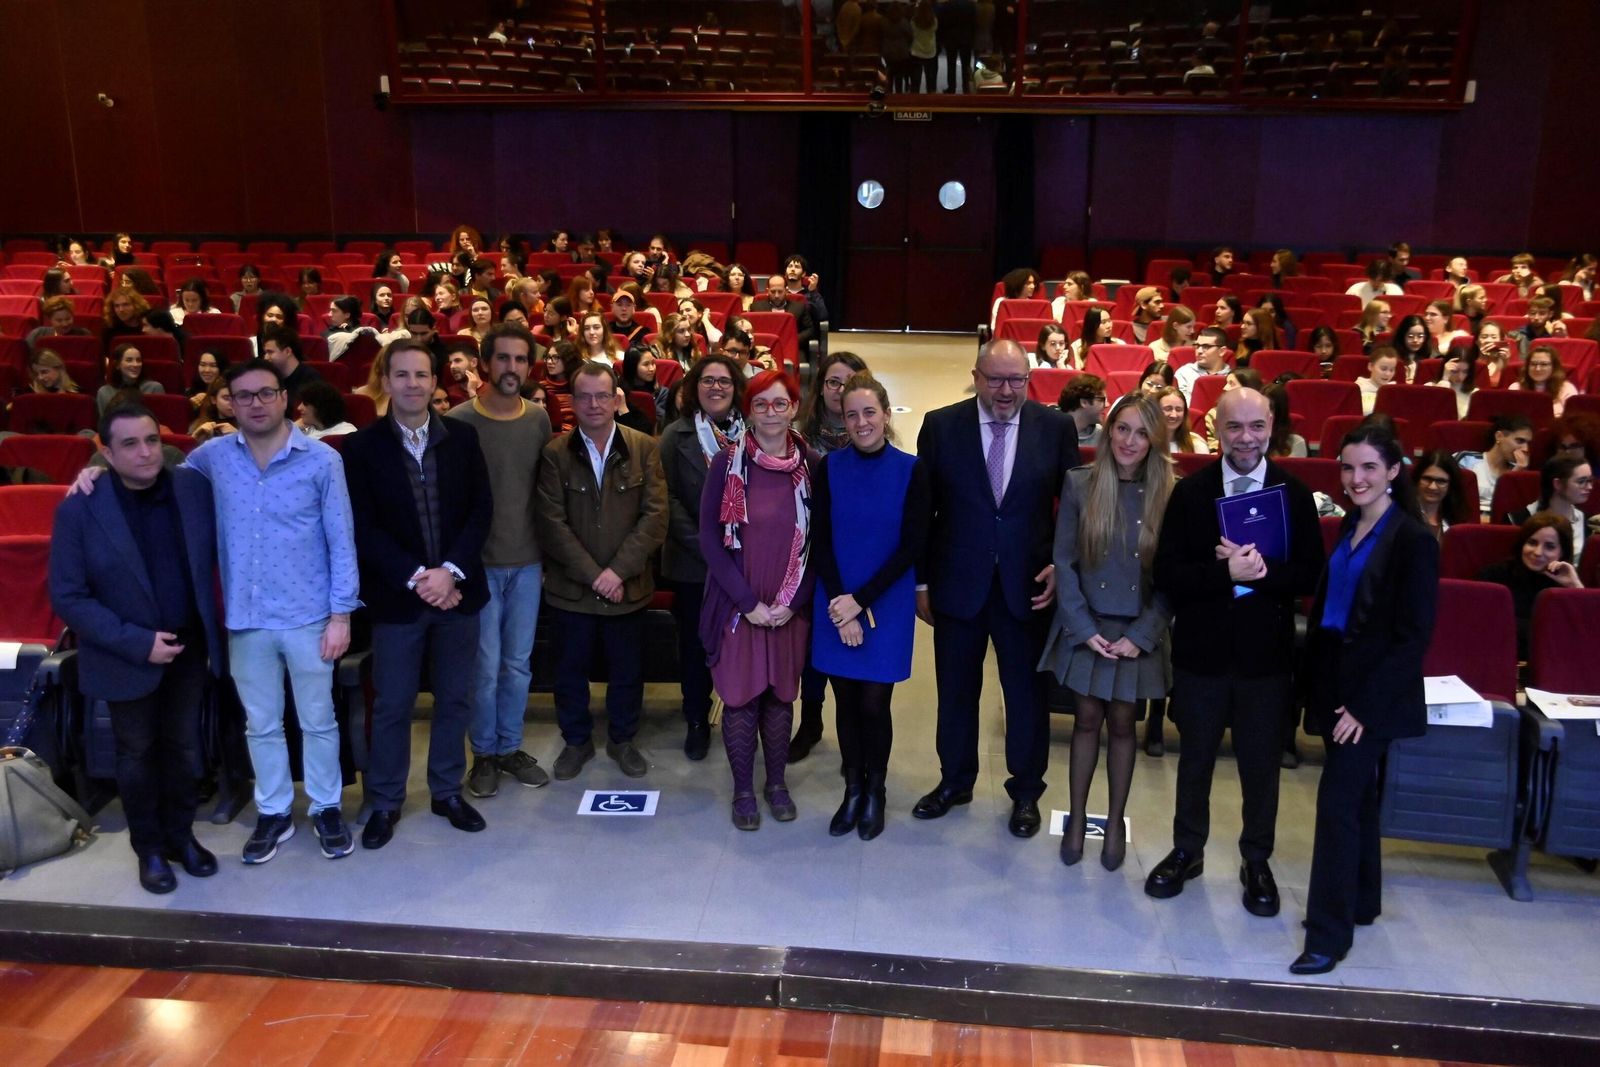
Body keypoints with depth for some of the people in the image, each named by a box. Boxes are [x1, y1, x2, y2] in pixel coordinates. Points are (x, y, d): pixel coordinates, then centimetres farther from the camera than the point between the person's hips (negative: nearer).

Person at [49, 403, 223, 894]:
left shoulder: (195, 487, -9)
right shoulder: (79, 509, -16)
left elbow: (219, 550, 5)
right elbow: (68, 597, -14)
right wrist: (137, 643, -20)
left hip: (190, 646, 3)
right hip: (127, 657, -2)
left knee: (183, 746, 18)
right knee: (137, 754, 15)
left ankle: (180, 834, 38)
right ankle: (149, 848, 34)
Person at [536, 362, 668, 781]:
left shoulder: (644, 448, -4)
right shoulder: (555, 454, -5)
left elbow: (655, 517, -8)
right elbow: (552, 524, -9)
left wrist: (617, 571, -15)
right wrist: (593, 575, -15)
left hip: (628, 586, 0)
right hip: (571, 587, 0)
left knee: (627, 670, 13)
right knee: (570, 670, 13)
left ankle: (622, 739, 34)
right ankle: (576, 741, 33)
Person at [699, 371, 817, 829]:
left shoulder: (812, 466, -2)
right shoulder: (727, 463, -6)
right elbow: (710, 539, -6)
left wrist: (792, 601, -7)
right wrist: (748, 602, -10)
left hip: (792, 608, 1)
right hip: (738, 606, -1)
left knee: (781, 696, 11)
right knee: (741, 697, 5)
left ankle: (777, 782, 29)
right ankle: (743, 789, 22)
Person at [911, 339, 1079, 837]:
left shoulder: (1056, 428, -4)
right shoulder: (941, 425, -5)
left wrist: (1063, 566, -8)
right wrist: (922, 581, -1)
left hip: (1029, 585, 0)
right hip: (958, 584, 0)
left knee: (1027, 694, 11)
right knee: (955, 690, 15)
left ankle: (1026, 791, 31)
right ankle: (955, 781, 36)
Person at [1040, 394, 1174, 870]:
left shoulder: (1169, 493, -7)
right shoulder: (1079, 484, -7)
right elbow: (1064, 562, -4)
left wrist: (1141, 635, -10)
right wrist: (1085, 629, -9)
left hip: (1137, 632, 0)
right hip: (1085, 627, 0)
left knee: (1121, 724, 11)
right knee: (1086, 720, 9)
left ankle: (1116, 822, 27)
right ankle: (1077, 818, 24)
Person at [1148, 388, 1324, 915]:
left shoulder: (1295, 494, -4)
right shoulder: (1190, 492, -5)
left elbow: (1310, 575, -7)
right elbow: (1167, 575, -10)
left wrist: (1262, 572, -24)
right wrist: (1225, 574, -24)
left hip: (1265, 653, 0)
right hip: (1201, 650, 0)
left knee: (1261, 764, 12)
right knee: (1195, 759, 16)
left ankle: (1257, 862, 32)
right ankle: (1187, 851, 35)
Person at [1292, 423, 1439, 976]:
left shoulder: (1413, 540, -13)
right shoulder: (1349, 528, 8)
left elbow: (1413, 637, -15)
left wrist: (1365, 704, -17)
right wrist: (1316, 680, 7)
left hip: (1373, 695, -7)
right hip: (1336, 683, 7)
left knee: (1338, 802, -7)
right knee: (1357, 796, 18)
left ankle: (1329, 933, 2)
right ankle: (1361, 900, 33)